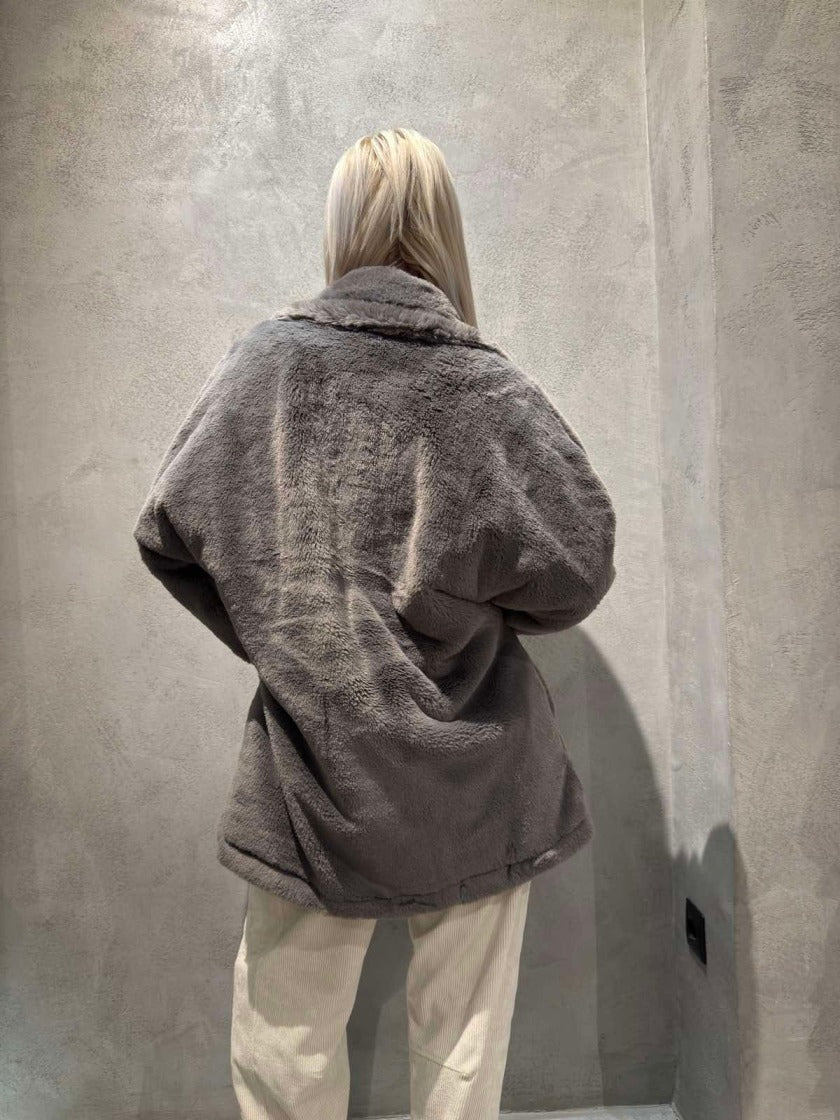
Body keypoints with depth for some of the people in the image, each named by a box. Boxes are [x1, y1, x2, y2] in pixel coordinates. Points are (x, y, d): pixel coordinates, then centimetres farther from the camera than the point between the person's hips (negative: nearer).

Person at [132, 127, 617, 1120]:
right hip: (471, 778, 0)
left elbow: (168, 530, -1)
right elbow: (577, 566, -10)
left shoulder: (260, 362, -4)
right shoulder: (488, 388, -8)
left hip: (311, 772, 1)